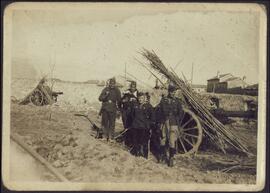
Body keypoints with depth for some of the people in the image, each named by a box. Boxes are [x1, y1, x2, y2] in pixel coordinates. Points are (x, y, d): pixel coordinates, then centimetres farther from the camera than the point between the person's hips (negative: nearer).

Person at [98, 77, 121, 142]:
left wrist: (118, 109, 5)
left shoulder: (117, 90, 1)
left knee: (112, 123, 0)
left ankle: (111, 137, 6)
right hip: (105, 109, 2)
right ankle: (105, 136, 15)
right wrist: (105, 95, -18)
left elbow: (119, 100, 7)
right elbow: (100, 98, -1)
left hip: (113, 110, -1)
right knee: (104, 122, 5)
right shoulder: (105, 89, 2)